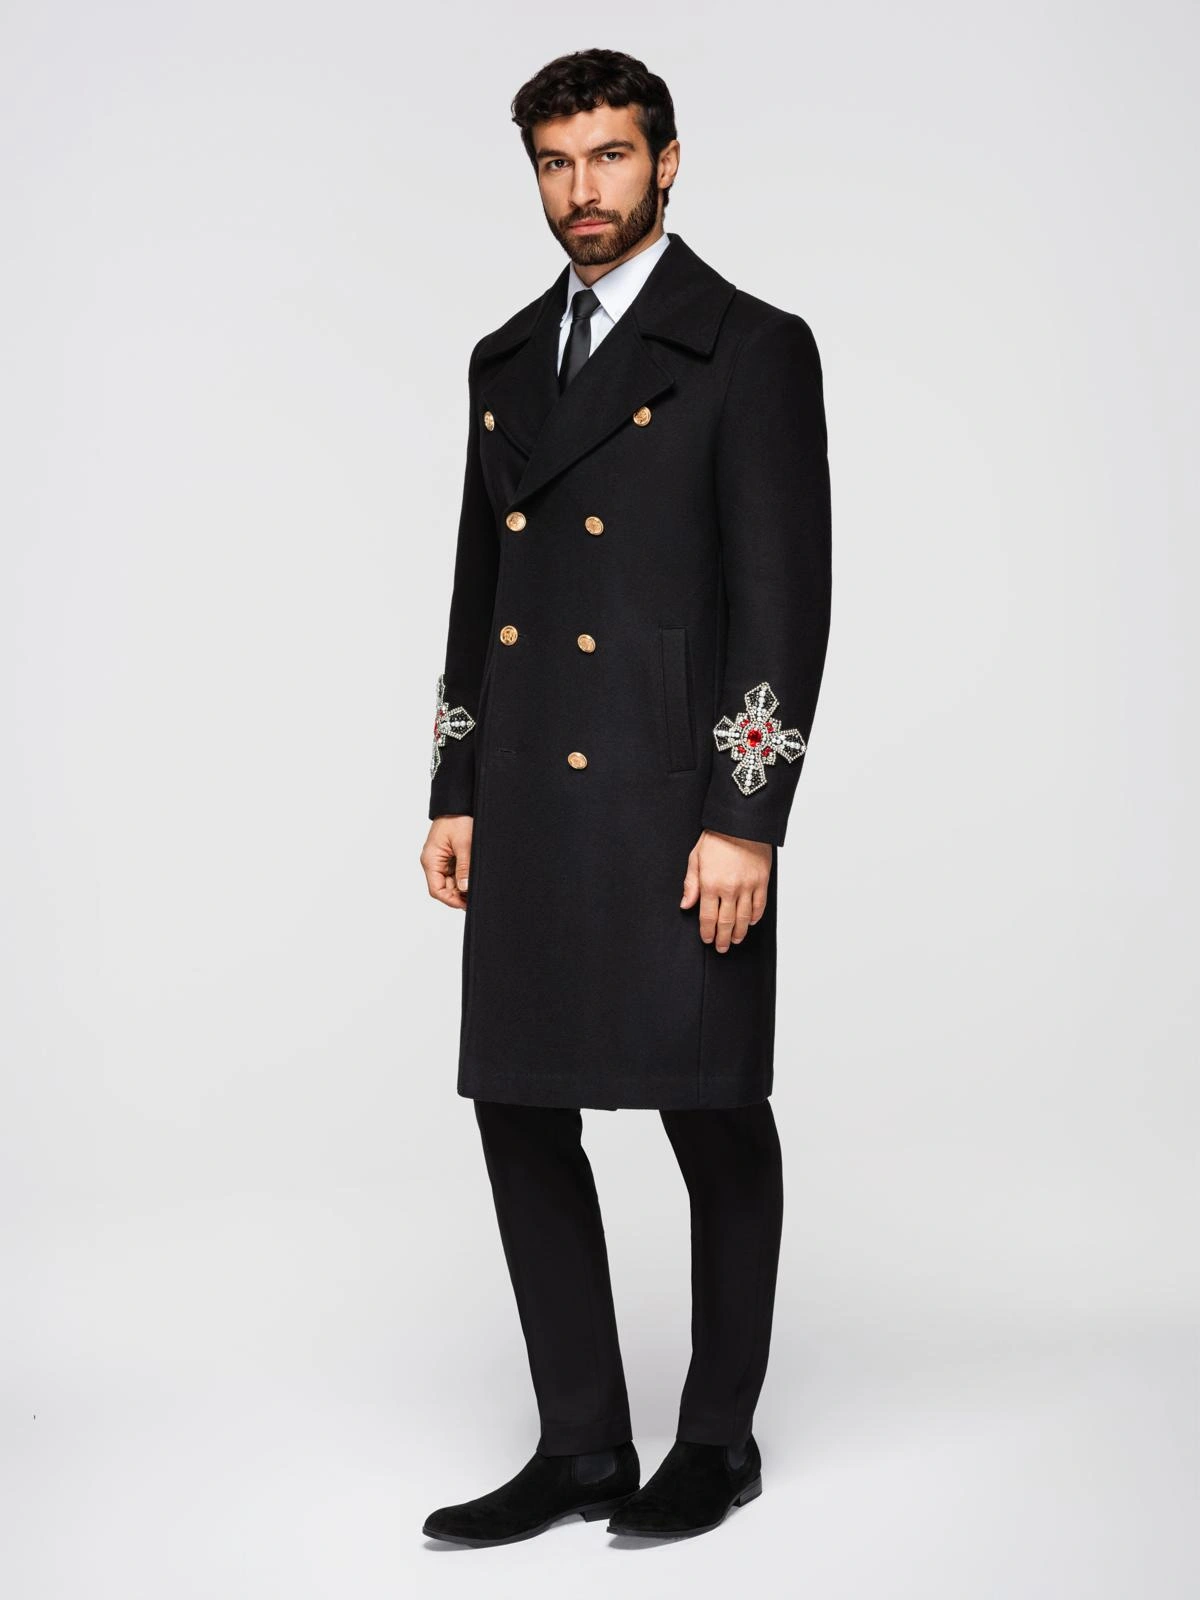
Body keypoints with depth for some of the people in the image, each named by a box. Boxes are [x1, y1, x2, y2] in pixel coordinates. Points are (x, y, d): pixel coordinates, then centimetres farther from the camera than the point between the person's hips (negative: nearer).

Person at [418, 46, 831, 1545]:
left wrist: (746, 820, -16)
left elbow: (784, 596, -10)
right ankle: (582, 1448, 18)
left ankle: (717, 1438, 21)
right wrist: (455, 792, 12)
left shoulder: (751, 348, -4)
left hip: (674, 808, -6)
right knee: (521, 1115, 7)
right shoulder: (507, 360, 15)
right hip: (528, 816, 6)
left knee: (715, 1122, 5)